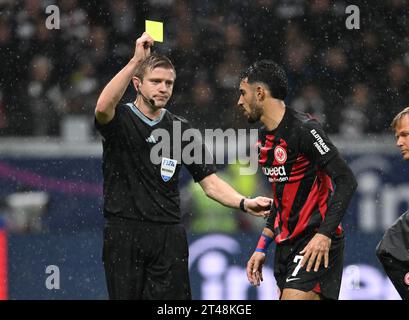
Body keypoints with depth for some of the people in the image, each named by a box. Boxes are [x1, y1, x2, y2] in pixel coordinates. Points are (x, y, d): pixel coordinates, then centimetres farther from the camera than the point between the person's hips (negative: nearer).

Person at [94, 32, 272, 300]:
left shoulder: (181, 129, 10)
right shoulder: (120, 120, 0)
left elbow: (210, 182, 9)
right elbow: (103, 107, -26)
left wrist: (244, 203, -10)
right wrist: (136, 60, -31)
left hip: (169, 237, 3)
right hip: (123, 235, -3)